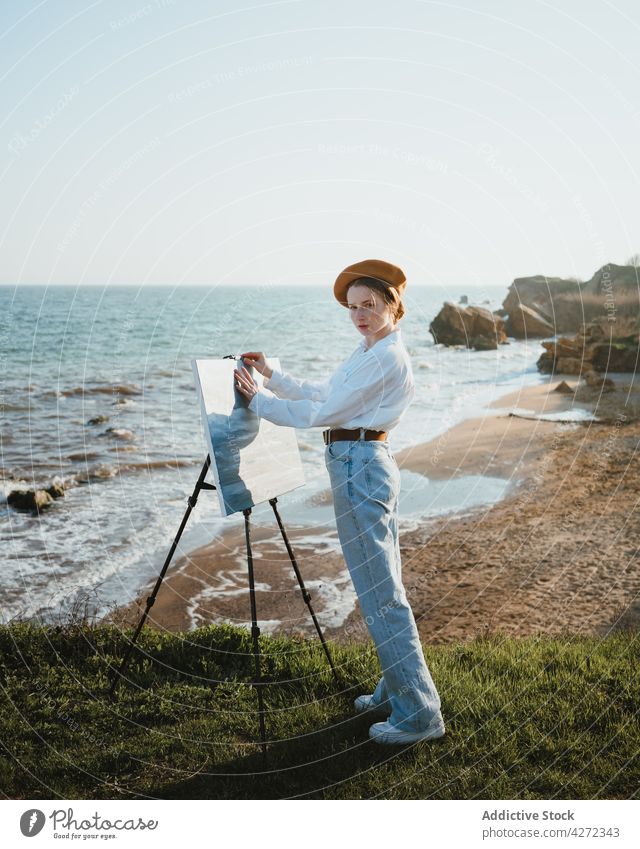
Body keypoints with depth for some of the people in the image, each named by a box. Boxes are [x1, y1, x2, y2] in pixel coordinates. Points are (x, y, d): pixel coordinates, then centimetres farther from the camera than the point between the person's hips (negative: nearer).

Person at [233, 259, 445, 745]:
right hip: (367, 465, 11)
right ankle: (398, 690, 28)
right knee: (384, 588, 16)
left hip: (359, 469, -11)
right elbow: (321, 394, 21)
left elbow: (322, 414, -17)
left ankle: (419, 713, 3)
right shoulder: (370, 352, 15)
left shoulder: (388, 359, -17)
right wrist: (271, 375, 13)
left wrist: (259, 400, -8)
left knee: (381, 594, -5)